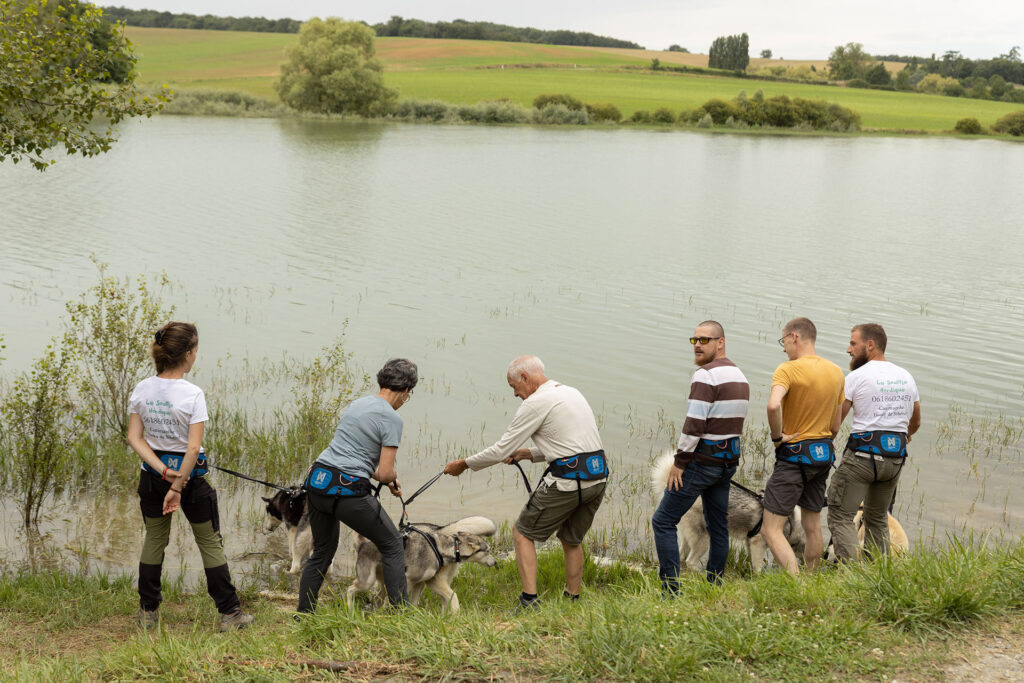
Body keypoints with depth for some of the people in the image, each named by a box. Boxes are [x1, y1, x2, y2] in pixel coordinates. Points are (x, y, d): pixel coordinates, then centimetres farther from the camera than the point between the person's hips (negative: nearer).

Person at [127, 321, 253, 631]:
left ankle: (147, 612, 24)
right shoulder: (192, 394, -18)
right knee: (210, 542, 9)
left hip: (153, 475, 4)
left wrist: (163, 471, -11)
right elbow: (194, 447, -22)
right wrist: (177, 487, -16)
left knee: (154, 541, 19)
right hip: (189, 473, -4)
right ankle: (229, 613, 15)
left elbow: (134, 438, -5)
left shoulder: (141, 390, -4)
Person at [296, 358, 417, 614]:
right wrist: (393, 477, 12)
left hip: (316, 480, 8)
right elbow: (386, 472, -11)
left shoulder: (358, 403, 16)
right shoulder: (391, 418, -8)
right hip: (347, 489, -7)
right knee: (392, 545, 9)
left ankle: (302, 616, 24)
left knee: (322, 552, 22)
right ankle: (401, 610, 7)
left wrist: (384, 478, 27)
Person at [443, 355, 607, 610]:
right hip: (598, 476, 8)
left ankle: (529, 602, -1)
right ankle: (572, 601, 27)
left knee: (523, 533, 6)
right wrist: (527, 454, 26)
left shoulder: (536, 403, -7)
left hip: (567, 480, -8)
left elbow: (501, 450, -5)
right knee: (572, 540, 23)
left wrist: (464, 464, 8)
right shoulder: (571, 393, 19)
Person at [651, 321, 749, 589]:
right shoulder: (739, 376, 13)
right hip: (729, 459, 9)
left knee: (663, 521, -4)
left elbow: (694, 424, -20)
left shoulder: (706, 374, -16)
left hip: (702, 460, -9)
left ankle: (671, 590, -7)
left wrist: (680, 461, -14)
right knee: (718, 525, 14)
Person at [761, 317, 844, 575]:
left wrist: (777, 436, -19)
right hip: (824, 453, 7)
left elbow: (773, 405, -34)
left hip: (794, 454, -7)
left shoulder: (788, 370, -15)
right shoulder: (836, 372, 7)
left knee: (771, 529, -6)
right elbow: (835, 425, 13)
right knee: (812, 526, 19)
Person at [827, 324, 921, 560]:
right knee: (878, 518, 20)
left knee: (840, 516, -3)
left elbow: (834, 423, -6)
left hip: (863, 454, -6)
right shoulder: (906, 377, 12)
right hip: (896, 458, 7)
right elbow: (915, 422, 26)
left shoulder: (856, 377, -7)